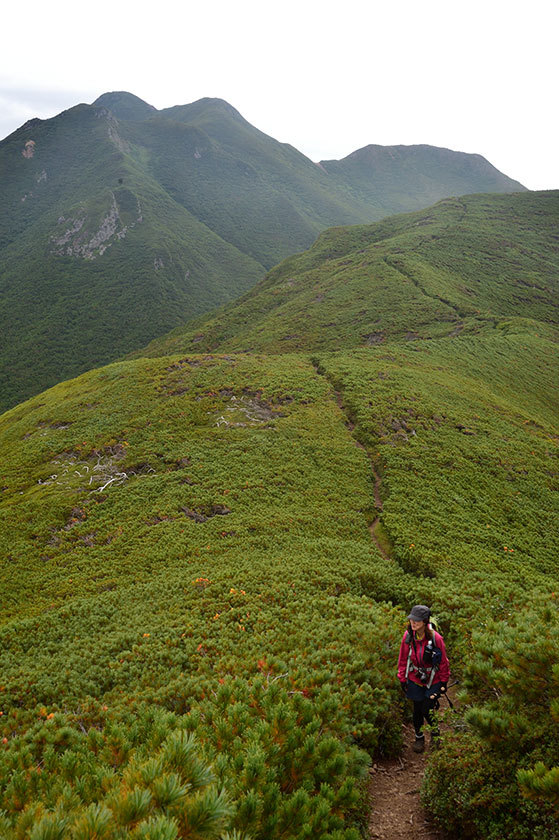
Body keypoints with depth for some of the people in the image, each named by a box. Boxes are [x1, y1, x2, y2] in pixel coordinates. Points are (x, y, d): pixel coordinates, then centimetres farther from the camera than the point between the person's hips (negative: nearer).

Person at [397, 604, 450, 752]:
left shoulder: (435, 638, -22)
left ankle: (435, 732, 30)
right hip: (415, 680, 3)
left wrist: (444, 682, 1)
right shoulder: (408, 636, -12)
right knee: (417, 710, 12)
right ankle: (419, 737, 36)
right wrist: (402, 679, 6)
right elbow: (403, 659, 2)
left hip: (433, 681, -3)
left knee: (427, 711, -2)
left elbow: (443, 661, -7)